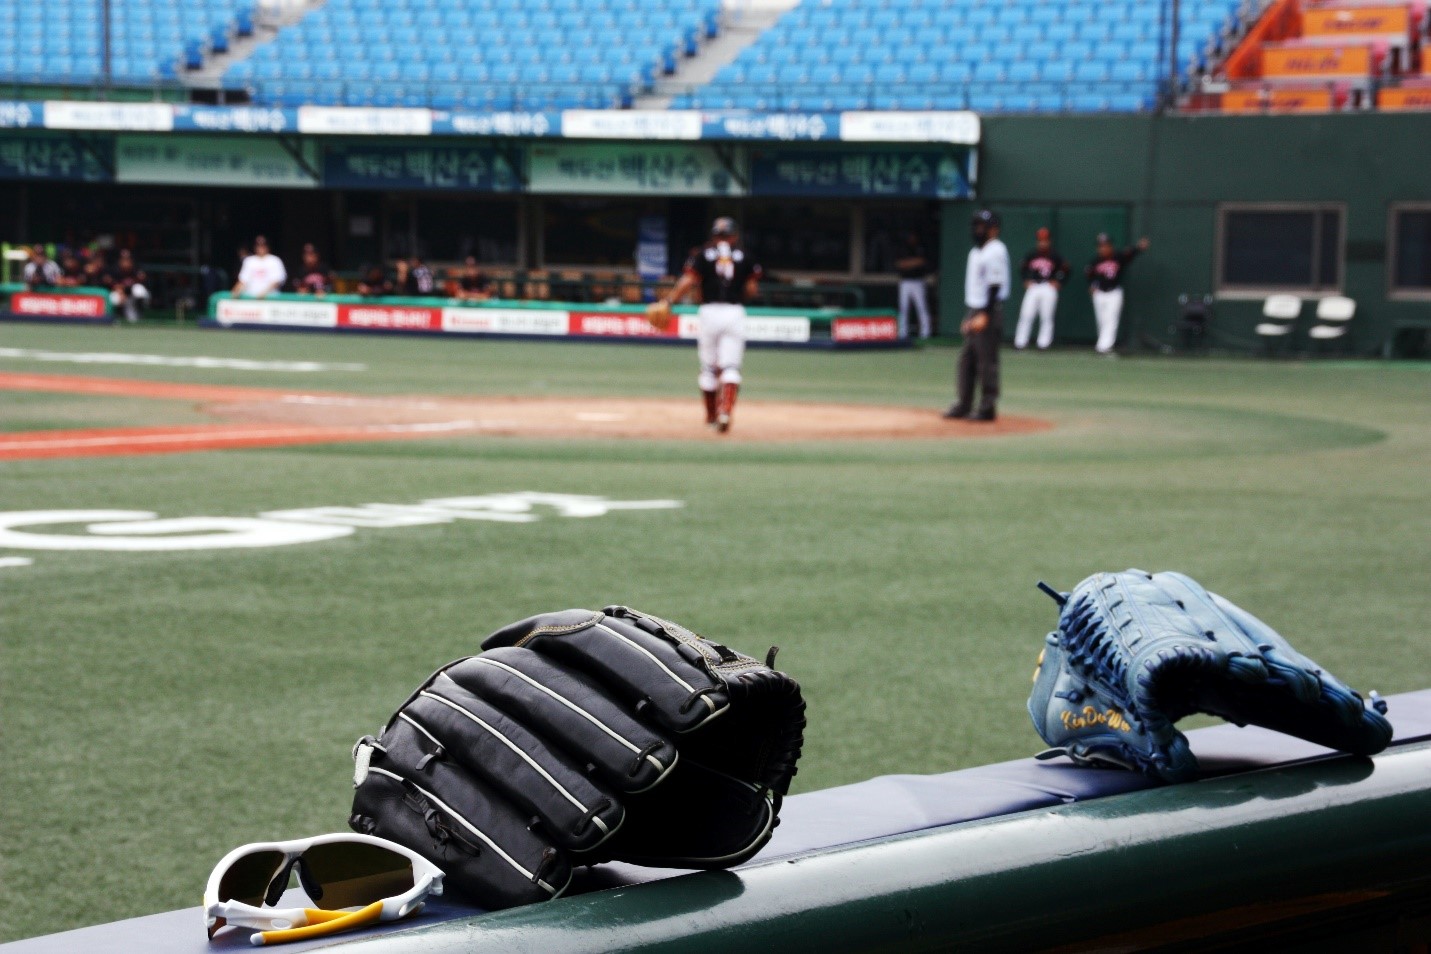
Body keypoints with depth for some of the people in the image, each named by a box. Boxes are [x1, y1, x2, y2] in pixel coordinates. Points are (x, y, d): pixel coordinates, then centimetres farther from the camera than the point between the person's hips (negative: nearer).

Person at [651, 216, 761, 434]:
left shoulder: (702, 254, 6)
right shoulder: (744, 256, 9)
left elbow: (689, 281, -6)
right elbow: (751, 289, 3)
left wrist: (669, 301, 1)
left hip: (709, 311, 0)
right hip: (735, 312, 0)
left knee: (708, 368, 12)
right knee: (730, 367, -4)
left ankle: (711, 416, 18)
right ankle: (726, 411, -25)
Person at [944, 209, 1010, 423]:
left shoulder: (995, 251, -12)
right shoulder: (976, 251, 17)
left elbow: (995, 285, -19)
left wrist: (984, 316, -23)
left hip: (989, 310, -10)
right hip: (974, 311, 10)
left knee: (987, 360, -6)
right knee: (966, 358, 11)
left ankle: (987, 407, -2)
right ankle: (964, 405, 17)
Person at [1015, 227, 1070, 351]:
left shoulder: (1055, 257, -1)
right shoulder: (1031, 255, 7)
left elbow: (1065, 270, 4)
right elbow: (1023, 269, 20)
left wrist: (1058, 283, -4)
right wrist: (1026, 281, 6)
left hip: (1049, 288, -2)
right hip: (1033, 288, 2)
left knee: (1046, 317, -2)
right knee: (1026, 315, -3)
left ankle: (1044, 343, 3)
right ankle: (1020, 342, -1)